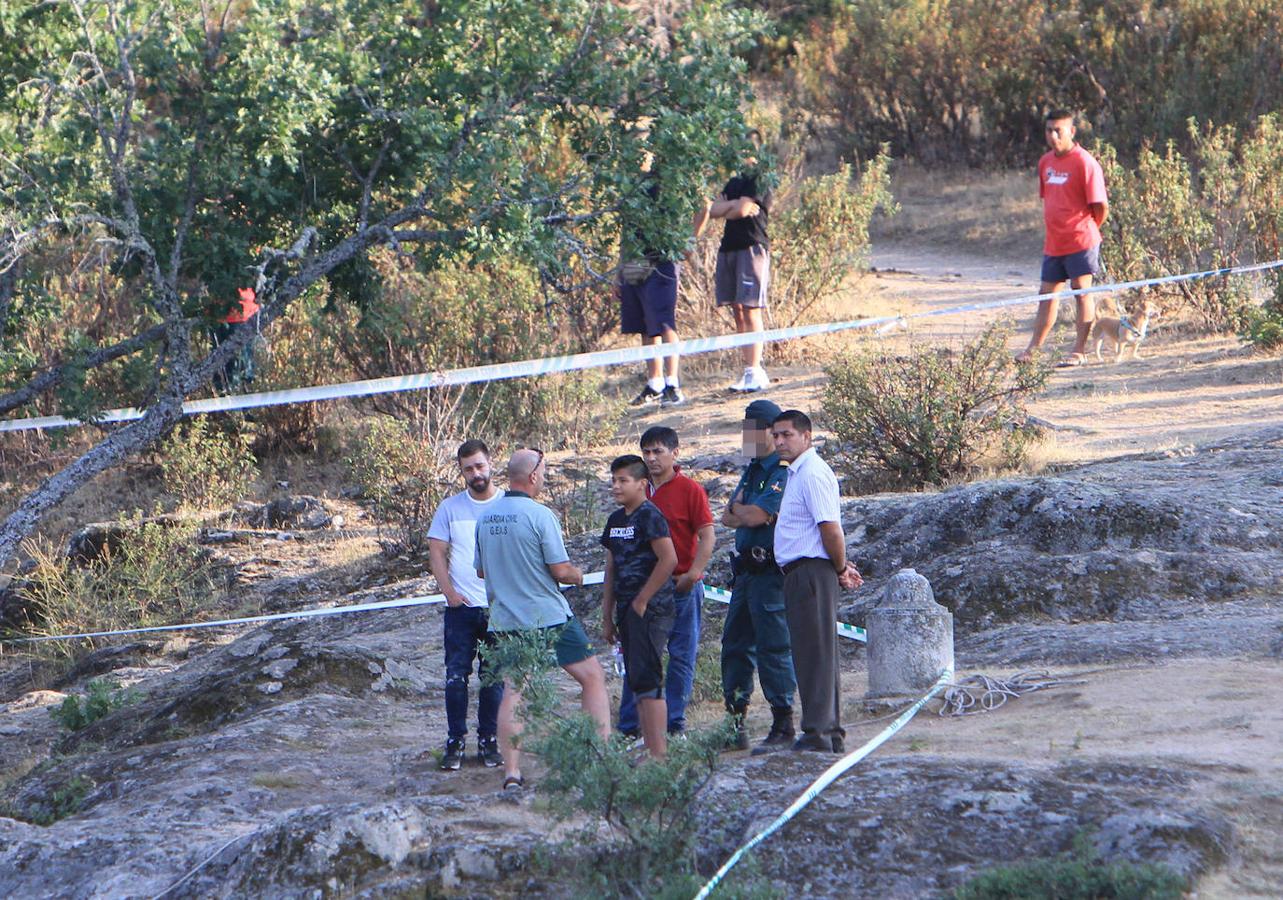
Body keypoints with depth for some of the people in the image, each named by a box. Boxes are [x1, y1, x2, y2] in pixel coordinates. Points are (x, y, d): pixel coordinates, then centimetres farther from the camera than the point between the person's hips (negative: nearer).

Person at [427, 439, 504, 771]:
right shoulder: (450, 508, 5)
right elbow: (436, 551, 5)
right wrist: (449, 592, -6)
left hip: (499, 607, -1)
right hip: (461, 607, 1)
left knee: (493, 679, 5)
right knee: (456, 676, -2)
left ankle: (489, 742, 15)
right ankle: (455, 743, 6)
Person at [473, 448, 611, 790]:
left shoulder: (485, 518, 6)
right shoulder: (539, 515, -14)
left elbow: (481, 569, 16)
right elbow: (561, 571, -15)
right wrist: (578, 576, 7)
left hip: (505, 619, 6)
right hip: (549, 616, -6)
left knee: (513, 692, 8)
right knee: (592, 676, 7)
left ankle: (511, 772, 1)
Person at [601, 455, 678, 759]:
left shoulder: (649, 515, -10)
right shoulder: (616, 520, 16)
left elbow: (669, 559, -19)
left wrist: (642, 600, -15)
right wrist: (607, 616, 18)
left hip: (651, 609, -9)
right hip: (627, 612, 9)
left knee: (646, 680, -11)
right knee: (637, 681, 9)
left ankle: (659, 753, -11)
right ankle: (650, 750, 13)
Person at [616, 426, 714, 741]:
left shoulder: (689, 489, -4)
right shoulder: (640, 491, 11)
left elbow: (707, 537, -8)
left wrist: (693, 574, -19)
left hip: (681, 586, -4)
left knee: (681, 655, 1)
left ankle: (675, 723, 8)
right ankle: (628, 726, 5)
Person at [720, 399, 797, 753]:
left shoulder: (783, 474, -12)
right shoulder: (751, 471, 18)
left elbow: (755, 517, -20)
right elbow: (727, 518, 14)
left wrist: (737, 508, 1)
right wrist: (744, 512, -7)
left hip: (770, 572, -10)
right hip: (746, 570, 10)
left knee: (774, 650, -7)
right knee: (735, 647, 11)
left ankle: (783, 727, -2)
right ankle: (735, 725, 17)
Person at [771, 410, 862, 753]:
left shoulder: (812, 474, -14)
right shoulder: (797, 473, 19)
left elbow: (831, 529, -20)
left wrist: (840, 570, -9)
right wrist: (842, 568, 20)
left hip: (811, 571, -11)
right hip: (801, 573, 11)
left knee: (815, 653, -10)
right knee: (818, 653, 12)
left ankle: (818, 734, -11)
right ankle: (830, 732, 16)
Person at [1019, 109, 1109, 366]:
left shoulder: (1084, 163, -13)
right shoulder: (1046, 162, 10)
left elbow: (1101, 205, -13)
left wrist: (1088, 228, 2)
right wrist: (1056, 225, 15)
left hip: (1080, 241, -7)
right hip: (1053, 243, 7)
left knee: (1082, 292, -1)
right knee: (1048, 294, 12)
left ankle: (1079, 351, 2)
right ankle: (1032, 349, 16)